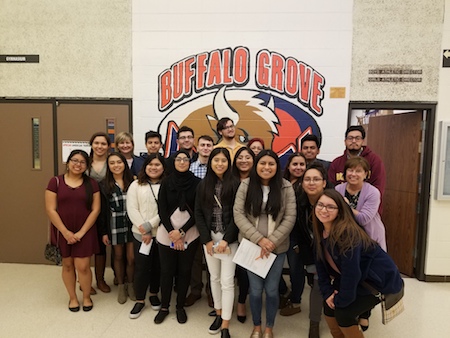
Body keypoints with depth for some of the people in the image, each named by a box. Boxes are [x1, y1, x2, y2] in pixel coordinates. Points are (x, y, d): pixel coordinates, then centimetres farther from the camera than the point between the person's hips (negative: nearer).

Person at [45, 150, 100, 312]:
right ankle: (72, 297, 33)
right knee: (67, 265, 12)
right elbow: (50, 210, -6)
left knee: (83, 266, 1)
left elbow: (95, 209, -3)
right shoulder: (55, 181, -3)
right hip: (63, 232, 1)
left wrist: (81, 232, -10)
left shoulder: (91, 183, 0)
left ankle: (87, 297, 25)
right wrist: (65, 232, -10)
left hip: (85, 233, 0)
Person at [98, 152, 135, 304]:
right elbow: (102, 210, -1)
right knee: (118, 256, 13)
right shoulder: (104, 185, -2)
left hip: (132, 225, 0)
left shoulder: (132, 182, -1)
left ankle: (130, 284, 28)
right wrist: (103, 232, -3)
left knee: (131, 258, 3)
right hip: (114, 226, 0)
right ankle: (121, 286, 33)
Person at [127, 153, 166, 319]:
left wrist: (149, 226, -15)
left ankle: (154, 294, 33)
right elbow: (132, 209, -2)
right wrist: (143, 230, -11)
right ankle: (140, 300, 21)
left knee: (158, 266, 12)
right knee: (141, 267, 4)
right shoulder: (136, 185, 5)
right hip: (140, 234, 1)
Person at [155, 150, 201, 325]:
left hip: (189, 234, -1)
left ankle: (180, 307, 27)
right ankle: (164, 306, 28)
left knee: (184, 271, 9)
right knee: (166, 271, 9)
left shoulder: (196, 183, -4)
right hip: (167, 234, 1)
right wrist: (172, 233, -11)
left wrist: (182, 232, -11)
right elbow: (162, 209, -2)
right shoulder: (166, 182, 1)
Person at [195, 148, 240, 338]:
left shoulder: (235, 184, -5)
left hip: (229, 239, -3)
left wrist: (226, 239, -13)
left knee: (227, 281, 0)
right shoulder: (203, 185, 5)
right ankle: (219, 315, 33)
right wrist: (207, 239, -5)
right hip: (209, 238, 3)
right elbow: (198, 214, 2)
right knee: (214, 278, 15)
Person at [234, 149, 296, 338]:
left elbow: (290, 218, -6)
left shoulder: (286, 188, -4)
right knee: (255, 289, 11)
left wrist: (272, 241, -15)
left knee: (271, 290, 11)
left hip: (277, 248, 0)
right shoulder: (245, 185, -5)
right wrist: (259, 239, -17)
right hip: (251, 245, 0)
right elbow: (238, 215, -9)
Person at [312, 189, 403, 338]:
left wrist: (341, 300, -18)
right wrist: (327, 292, -7)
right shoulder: (320, 231, -7)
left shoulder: (347, 233, -33)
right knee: (329, 307, 0)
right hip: (358, 279, 8)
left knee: (343, 312, -15)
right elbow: (321, 263, 1)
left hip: (380, 280, -7)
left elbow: (351, 272, -31)